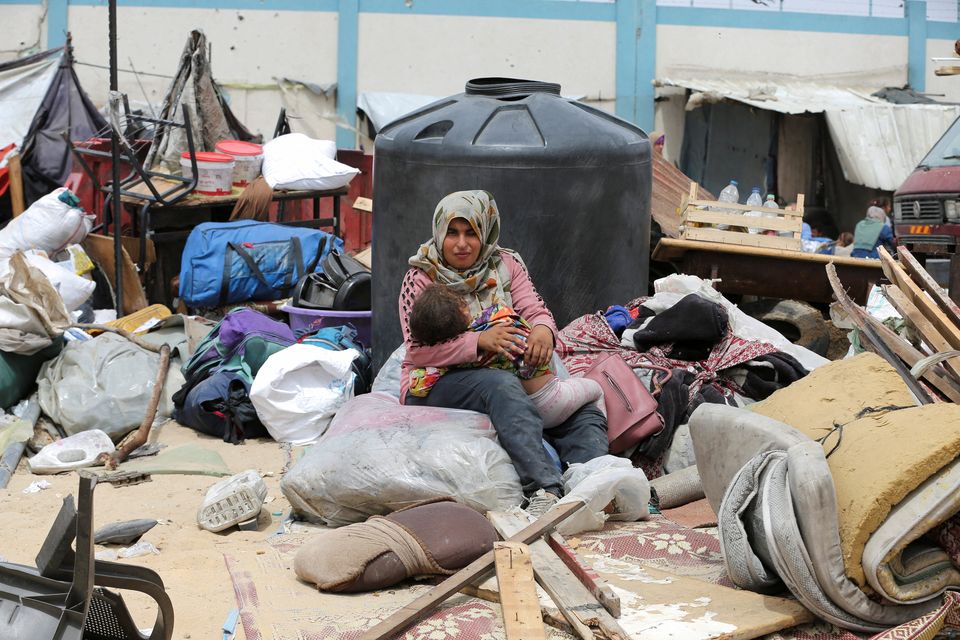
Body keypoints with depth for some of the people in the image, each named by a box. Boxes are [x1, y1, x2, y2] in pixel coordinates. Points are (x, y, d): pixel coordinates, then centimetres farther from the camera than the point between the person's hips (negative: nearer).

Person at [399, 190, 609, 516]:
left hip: (506, 377, 6)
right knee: (503, 386, -38)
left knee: (585, 415, -15)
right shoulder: (421, 278, -2)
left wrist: (543, 330, -25)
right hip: (436, 385, -6)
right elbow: (418, 350, -13)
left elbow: (536, 311, 2)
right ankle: (545, 489, -56)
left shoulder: (506, 265, 12)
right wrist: (479, 341, -28)